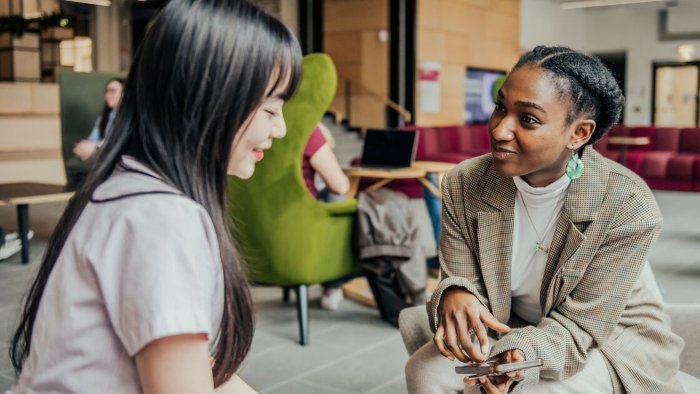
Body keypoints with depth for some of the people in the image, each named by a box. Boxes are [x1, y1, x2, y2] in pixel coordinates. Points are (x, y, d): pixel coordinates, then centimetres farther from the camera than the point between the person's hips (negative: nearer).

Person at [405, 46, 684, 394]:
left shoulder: (628, 207, -26)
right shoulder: (462, 185, -17)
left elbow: (577, 324, -22)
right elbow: (461, 284, -13)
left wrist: (521, 354, -42)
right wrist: (455, 295, -37)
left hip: (613, 338, -2)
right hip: (508, 325, 3)